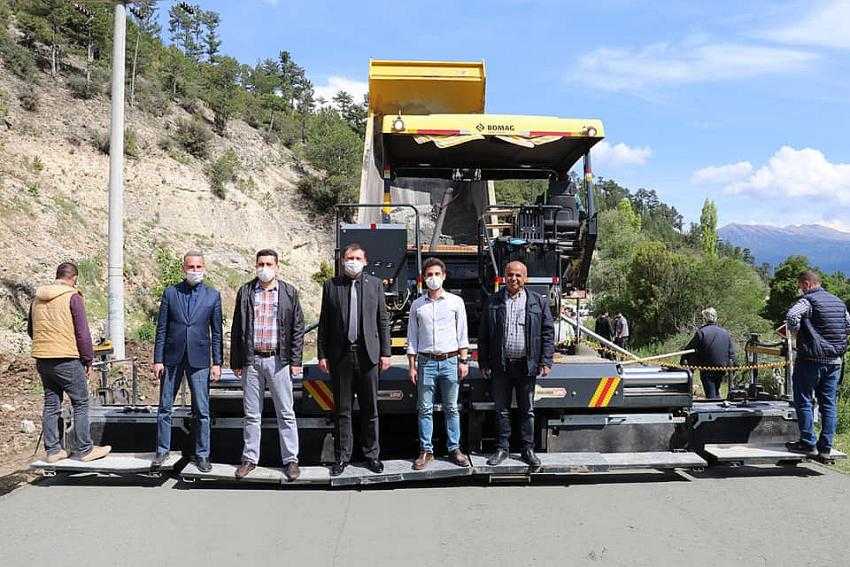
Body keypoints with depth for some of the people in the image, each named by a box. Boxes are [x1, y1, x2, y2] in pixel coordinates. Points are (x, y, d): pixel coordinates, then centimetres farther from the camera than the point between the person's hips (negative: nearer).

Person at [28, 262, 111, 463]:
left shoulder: (37, 299, 11)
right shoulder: (73, 297, -9)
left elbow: (30, 330, 20)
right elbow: (82, 333, -11)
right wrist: (88, 360, -3)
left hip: (42, 361, 7)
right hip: (67, 360, -6)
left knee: (51, 405, 13)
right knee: (81, 404, 4)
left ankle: (52, 450, 17)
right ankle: (84, 450, 8)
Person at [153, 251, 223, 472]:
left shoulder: (213, 295, 4)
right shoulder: (170, 293, 4)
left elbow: (216, 332, 4)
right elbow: (161, 329, 3)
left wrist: (217, 363, -1)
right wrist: (158, 359, -2)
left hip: (199, 360, -1)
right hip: (172, 358, 1)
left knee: (202, 411, 2)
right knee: (164, 408, 8)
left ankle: (202, 454, 13)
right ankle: (162, 450, 23)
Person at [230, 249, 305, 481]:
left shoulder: (289, 293, 3)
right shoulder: (245, 292, 7)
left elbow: (297, 328, 3)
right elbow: (236, 329, 8)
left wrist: (295, 361, -3)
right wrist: (236, 361, 4)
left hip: (278, 360, -1)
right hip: (251, 361, 2)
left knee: (286, 413, 3)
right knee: (251, 414, 9)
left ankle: (290, 459, 11)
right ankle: (250, 458, 20)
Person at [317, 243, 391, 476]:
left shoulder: (375, 284, 6)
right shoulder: (331, 286, 5)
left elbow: (383, 321, 6)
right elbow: (324, 323, 6)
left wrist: (385, 352, 1)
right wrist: (322, 354, 1)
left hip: (368, 354, 0)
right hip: (340, 355, 0)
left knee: (370, 409, 6)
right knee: (343, 410, 7)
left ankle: (371, 454, 18)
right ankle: (342, 456, 17)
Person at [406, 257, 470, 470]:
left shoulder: (455, 302, 4)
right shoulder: (417, 305, 6)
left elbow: (462, 334, 6)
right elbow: (412, 338, 8)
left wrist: (463, 360, 0)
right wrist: (412, 366, 3)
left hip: (450, 361, -1)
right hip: (426, 362, 1)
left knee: (451, 408, 6)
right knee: (425, 409, 3)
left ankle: (454, 449, 14)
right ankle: (426, 451, 12)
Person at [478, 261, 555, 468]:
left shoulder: (538, 301, 4)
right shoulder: (493, 302, 5)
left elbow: (548, 332, 4)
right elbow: (483, 335, 7)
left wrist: (545, 361, -3)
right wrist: (484, 363, 2)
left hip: (526, 365, -1)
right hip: (500, 365, 1)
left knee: (527, 410, 8)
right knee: (502, 410, 8)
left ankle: (528, 449, 18)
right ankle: (502, 448, 19)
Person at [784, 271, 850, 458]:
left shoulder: (808, 301, -9)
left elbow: (791, 316, -27)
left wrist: (796, 332, -10)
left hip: (811, 358, -6)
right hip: (835, 360, 6)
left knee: (803, 402, 3)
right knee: (829, 404, 8)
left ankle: (808, 443, 3)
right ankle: (825, 448, 10)